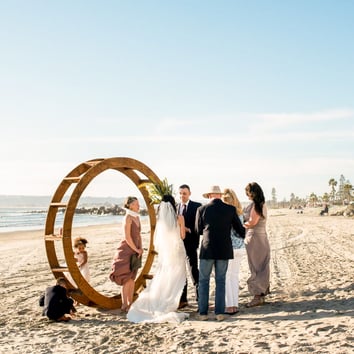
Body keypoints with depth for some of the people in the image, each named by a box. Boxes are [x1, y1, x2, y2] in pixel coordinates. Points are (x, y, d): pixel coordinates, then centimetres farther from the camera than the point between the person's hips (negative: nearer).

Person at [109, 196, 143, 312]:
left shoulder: (137, 217, 11)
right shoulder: (128, 217, -14)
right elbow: (127, 237, -19)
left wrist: (140, 248, 3)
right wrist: (136, 249, -12)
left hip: (134, 251, 8)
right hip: (126, 250, -8)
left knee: (132, 278, 12)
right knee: (127, 278, -6)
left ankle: (130, 303, 20)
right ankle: (124, 305, 0)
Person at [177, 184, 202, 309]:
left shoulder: (197, 206, -1)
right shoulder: (175, 207, 12)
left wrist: (189, 230, -17)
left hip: (190, 243, -5)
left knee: (193, 270, -5)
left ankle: (200, 297, 7)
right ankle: (182, 299, 16)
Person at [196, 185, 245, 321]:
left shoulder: (202, 209, -2)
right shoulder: (230, 209, 0)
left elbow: (198, 230, 8)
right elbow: (239, 228, 8)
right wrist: (247, 237, 30)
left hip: (207, 249, -1)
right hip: (224, 250, 1)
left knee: (204, 281, 9)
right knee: (220, 281, 11)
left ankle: (203, 313, 7)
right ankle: (219, 313, 8)